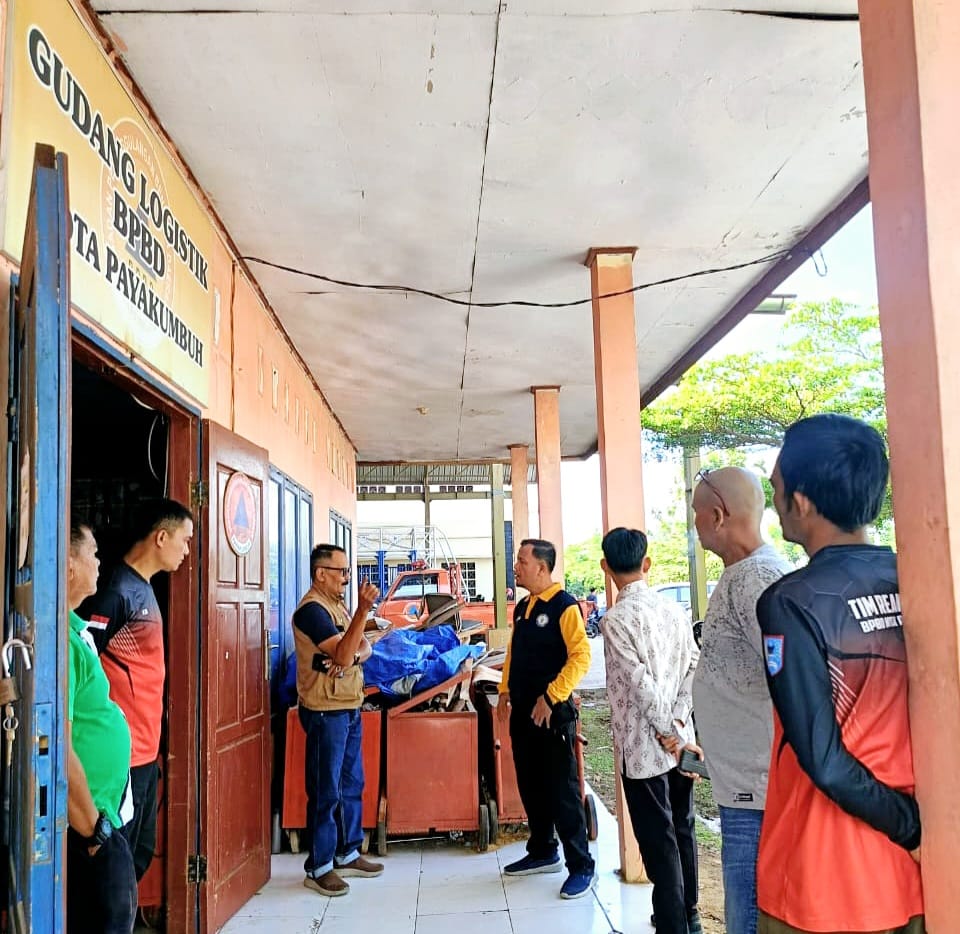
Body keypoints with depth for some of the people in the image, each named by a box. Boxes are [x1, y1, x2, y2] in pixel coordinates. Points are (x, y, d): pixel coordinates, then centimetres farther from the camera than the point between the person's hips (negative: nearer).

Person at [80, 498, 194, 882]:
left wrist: (151, 741, 18)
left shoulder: (144, 589, 12)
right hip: (122, 755, -9)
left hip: (145, 751, 9)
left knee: (139, 854, 18)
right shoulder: (117, 591, -17)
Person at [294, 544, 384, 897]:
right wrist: (364, 609, -31)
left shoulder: (337, 606, 13)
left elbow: (363, 648, 9)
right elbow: (343, 655, -25)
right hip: (326, 711, -9)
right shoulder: (312, 609, -15)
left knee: (352, 785, 15)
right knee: (325, 790, -2)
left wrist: (352, 655, -14)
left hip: (350, 708, 9)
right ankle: (318, 867, 8)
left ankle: (348, 854, 26)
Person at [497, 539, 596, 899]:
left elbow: (581, 656, -20)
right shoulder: (522, 607, 13)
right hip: (523, 710, 8)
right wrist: (505, 690, 13)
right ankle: (542, 852, 30)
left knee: (562, 789, -4)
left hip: (552, 711, -8)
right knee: (530, 785, 15)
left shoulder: (564, 606, -13)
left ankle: (582, 866, 6)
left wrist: (550, 697, -22)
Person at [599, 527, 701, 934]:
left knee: (659, 841, 2)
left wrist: (671, 735, -12)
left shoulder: (616, 618, -15)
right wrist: (678, 725, -4)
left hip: (642, 747, -7)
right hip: (677, 741, 7)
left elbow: (642, 685, -19)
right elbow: (694, 668, 0)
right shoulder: (674, 610, 4)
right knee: (682, 828, 19)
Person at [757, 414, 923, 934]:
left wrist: (912, 829, -8)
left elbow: (822, 760, -20)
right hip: (917, 874, 5)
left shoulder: (792, 603, -18)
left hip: (827, 889, -5)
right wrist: (922, 829, 10)